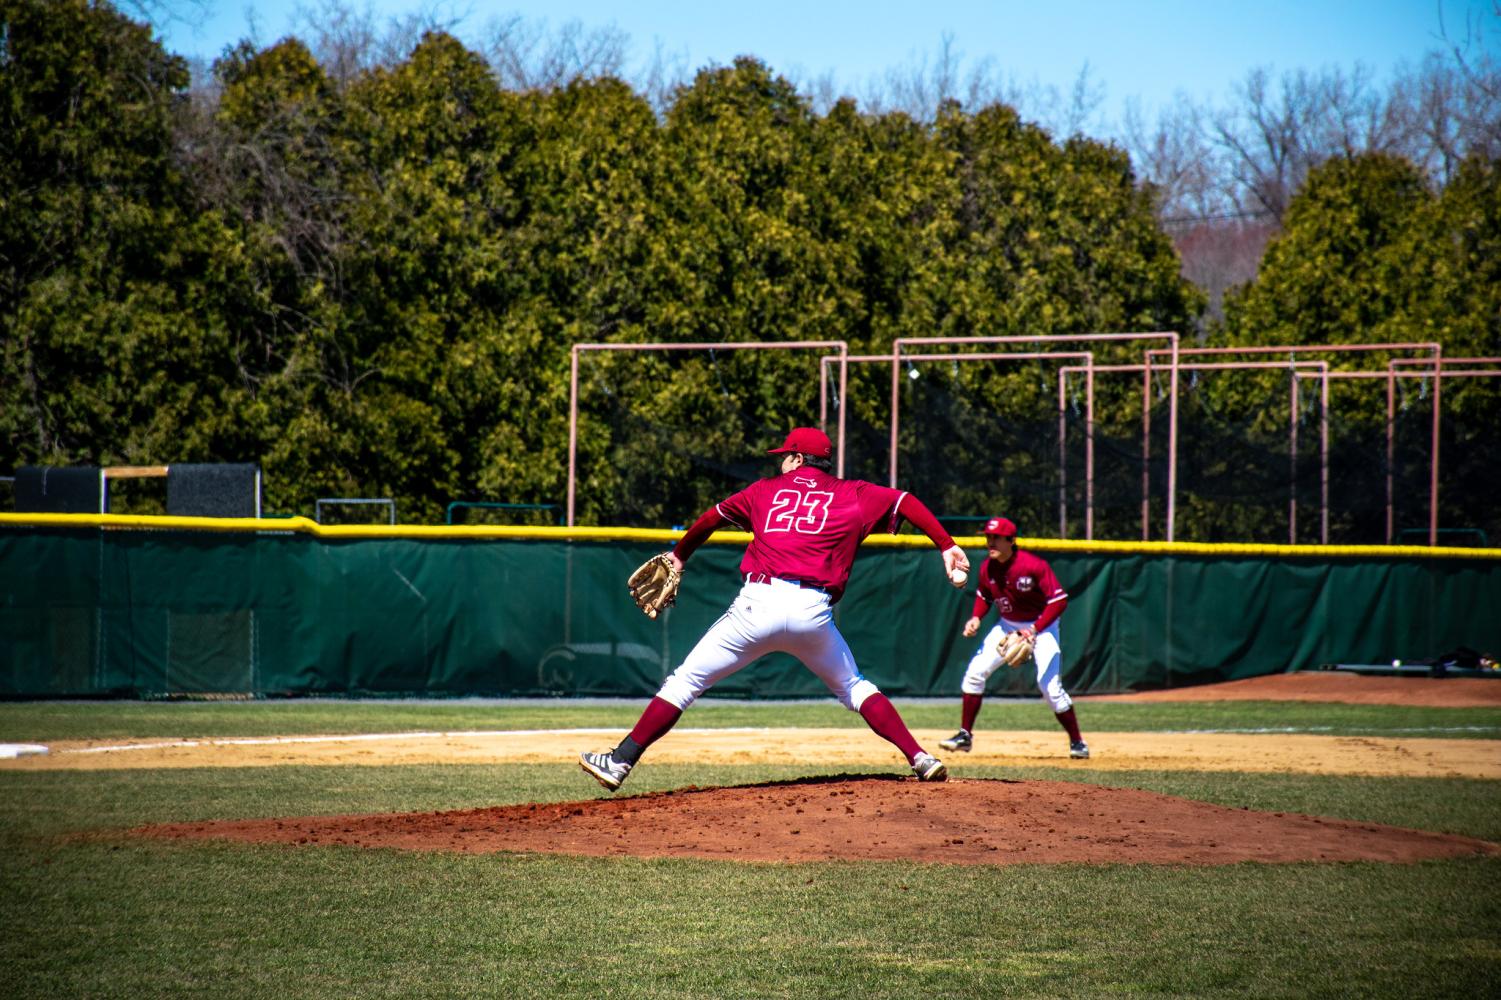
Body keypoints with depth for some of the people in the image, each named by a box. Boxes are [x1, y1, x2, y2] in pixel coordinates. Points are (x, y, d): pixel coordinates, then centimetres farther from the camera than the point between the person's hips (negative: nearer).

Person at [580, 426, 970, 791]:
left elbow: (712, 518, 28)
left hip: (759, 604, -1)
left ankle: (620, 761, -2)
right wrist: (946, 546, 5)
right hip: (814, 611, 1)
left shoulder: (766, 489, 19)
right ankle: (920, 759, 10)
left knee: (685, 682, 5)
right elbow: (906, 502, 8)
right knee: (854, 687, 22)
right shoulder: (852, 494, 16)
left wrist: (679, 555, 43)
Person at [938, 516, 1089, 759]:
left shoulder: (1034, 566, -27)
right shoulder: (987, 568, -9)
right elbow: (984, 596, 12)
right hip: (1008, 625, 6)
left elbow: (1059, 600, -27)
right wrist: (976, 617, -9)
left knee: (1049, 684, -17)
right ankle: (965, 735, 6)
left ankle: (1077, 742, -1)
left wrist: (1035, 630, -35)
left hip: (1041, 625, -6)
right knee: (975, 672, -4)